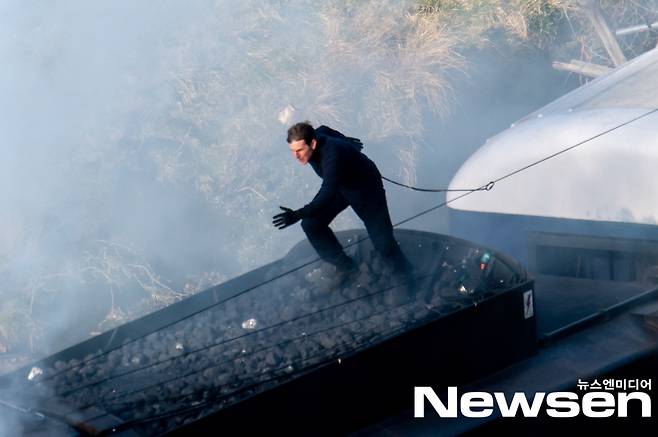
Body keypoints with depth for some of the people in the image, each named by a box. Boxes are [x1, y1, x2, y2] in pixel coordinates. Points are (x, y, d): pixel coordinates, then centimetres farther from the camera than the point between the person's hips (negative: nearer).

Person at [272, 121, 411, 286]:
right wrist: (346, 141, 27)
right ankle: (345, 266, 11)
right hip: (340, 186, 8)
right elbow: (324, 130, 6)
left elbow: (327, 195, -53)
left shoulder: (332, 155, -44)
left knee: (382, 241, -8)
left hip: (366, 190, -7)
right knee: (312, 224, -4)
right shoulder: (316, 135, -20)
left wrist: (298, 215, -63)